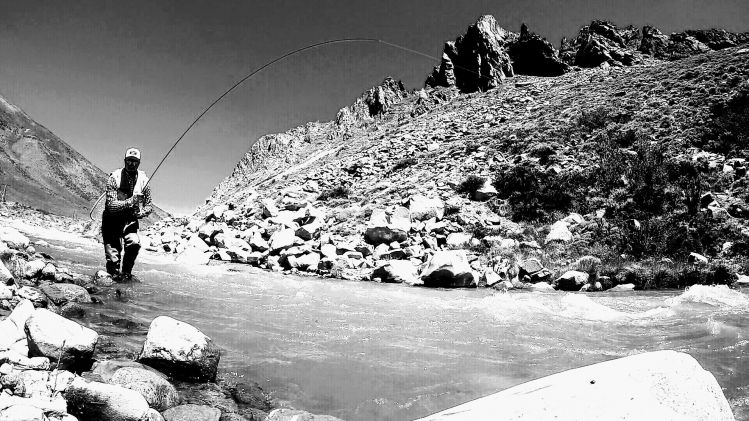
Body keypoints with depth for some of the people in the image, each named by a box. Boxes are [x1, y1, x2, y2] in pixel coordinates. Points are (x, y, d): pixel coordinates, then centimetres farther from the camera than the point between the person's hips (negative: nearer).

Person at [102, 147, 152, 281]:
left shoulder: (143, 180, -7)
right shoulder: (115, 177, -17)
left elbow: (148, 205, 1)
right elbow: (111, 205, -23)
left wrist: (141, 212, -20)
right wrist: (129, 202, -37)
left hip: (130, 220, 3)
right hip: (112, 219, -2)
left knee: (134, 243, -21)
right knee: (114, 258, -5)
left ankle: (126, 273, 2)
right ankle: (114, 274, 24)